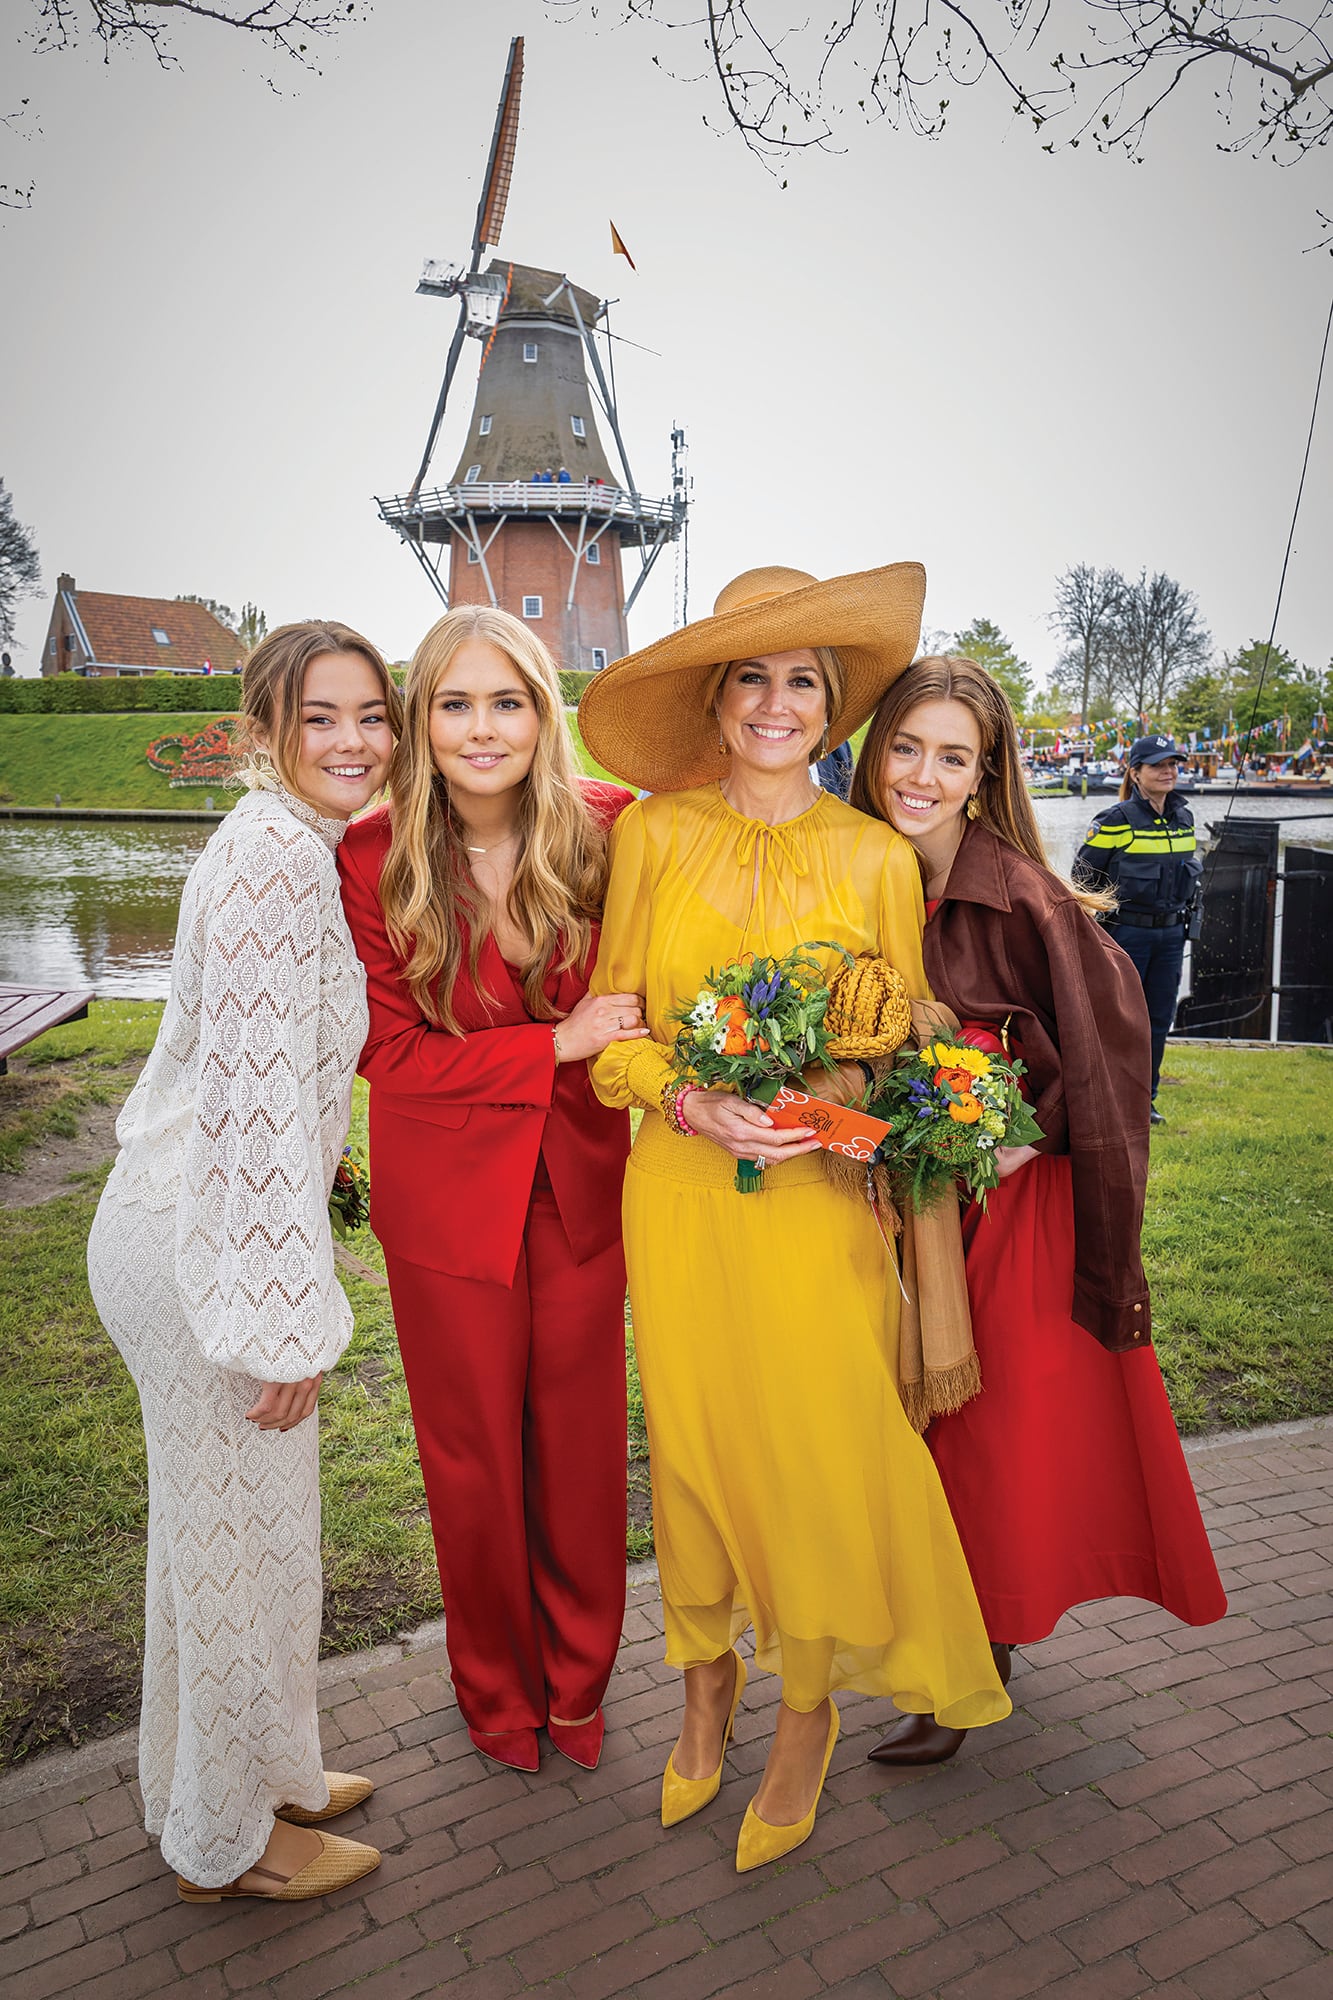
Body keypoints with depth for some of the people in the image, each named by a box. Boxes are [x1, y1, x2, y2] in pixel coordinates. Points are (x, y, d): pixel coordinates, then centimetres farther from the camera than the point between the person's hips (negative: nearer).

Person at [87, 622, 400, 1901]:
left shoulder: (296, 847, 11)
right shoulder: (277, 861, -21)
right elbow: (255, 1097, -25)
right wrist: (287, 1315, -21)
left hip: (179, 1221, 10)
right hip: (207, 1249, -10)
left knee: (215, 1522, 23)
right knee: (242, 1535, 8)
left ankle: (248, 1772, 46)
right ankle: (228, 1841, 32)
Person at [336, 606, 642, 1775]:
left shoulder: (608, 831, -10)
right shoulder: (375, 858, -13)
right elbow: (392, 1053, -11)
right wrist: (557, 1043, -21)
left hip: (581, 1184, 1)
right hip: (448, 1193, -1)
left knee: (582, 1445, 15)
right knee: (473, 1454, 16)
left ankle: (580, 1680, 42)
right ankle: (498, 1690, 43)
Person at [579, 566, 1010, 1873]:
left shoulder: (876, 857, -1)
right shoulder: (654, 835, 0)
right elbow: (612, 1026, 1)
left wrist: (845, 1099, -15)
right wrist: (691, 1103, -16)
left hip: (817, 1200, -1)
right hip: (679, 1192, 1)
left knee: (821, 1453, 4)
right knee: (691, 1441, 13)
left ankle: (809, 1712, 32)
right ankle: (705, 1685, 39)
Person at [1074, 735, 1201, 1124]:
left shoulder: (1184, 818, 8)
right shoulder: (1116, 821, -11)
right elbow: (1085, 875, -6)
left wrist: (1183, 913, 17)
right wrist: (1100, 917, -5)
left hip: (1171, 935, 6)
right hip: (1127, 933, -6)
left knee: (1160, 1019, 10)